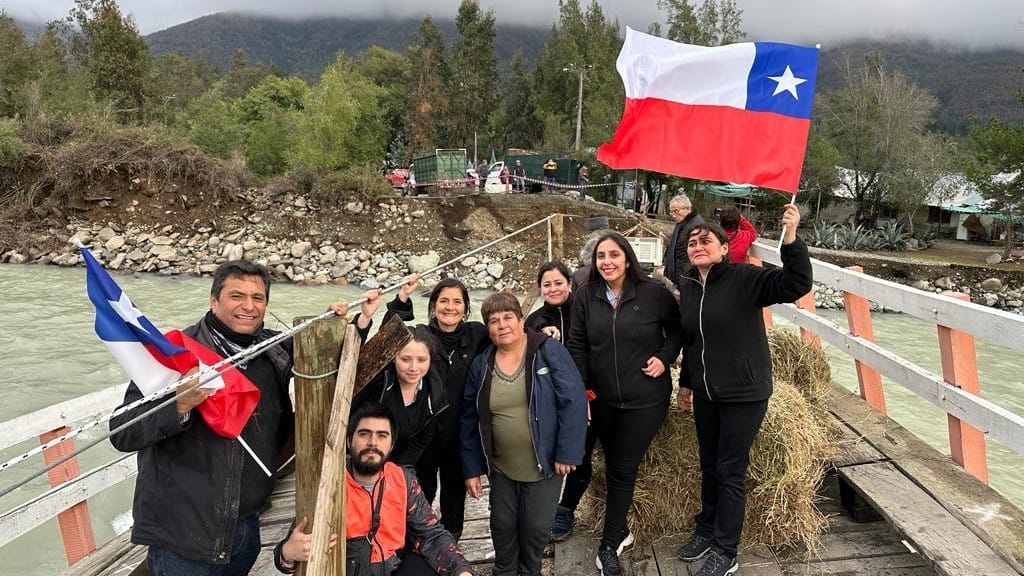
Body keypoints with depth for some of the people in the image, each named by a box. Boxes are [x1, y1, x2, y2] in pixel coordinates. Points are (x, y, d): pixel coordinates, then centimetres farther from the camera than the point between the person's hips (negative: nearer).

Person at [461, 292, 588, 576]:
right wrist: (472, 468, 3)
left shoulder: (549, 352, -14)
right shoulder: (481, 365, -3)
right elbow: (470, 421, 3)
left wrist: (567, 453, -17)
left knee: (536, 528, 11)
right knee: (502, 525, 17)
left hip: (545, 465, -3)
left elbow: (574, 401, -16)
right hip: (501, 467, 3)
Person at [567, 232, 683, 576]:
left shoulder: (653, 293, -10)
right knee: (613, 467, 14)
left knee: (623, 469, 2)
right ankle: (620, 531, 34)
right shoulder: (586, 297, -3)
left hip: (646, 399, -3)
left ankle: (609, 545, 18)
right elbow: (577, 347, -1)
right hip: (602, 400, 3)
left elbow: (678, 327, 4)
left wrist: (665, 357, -10)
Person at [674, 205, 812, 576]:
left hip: (743, 393, -6)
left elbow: (796, 284, -27)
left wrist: (791, 237, -39)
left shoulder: (745, 278, -14)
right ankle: (706, 531, 39)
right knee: (709, 466, 19)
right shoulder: (688, 286, 4)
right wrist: (686, 382, 19)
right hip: (705, 393, 6)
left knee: (730, 472, 4)